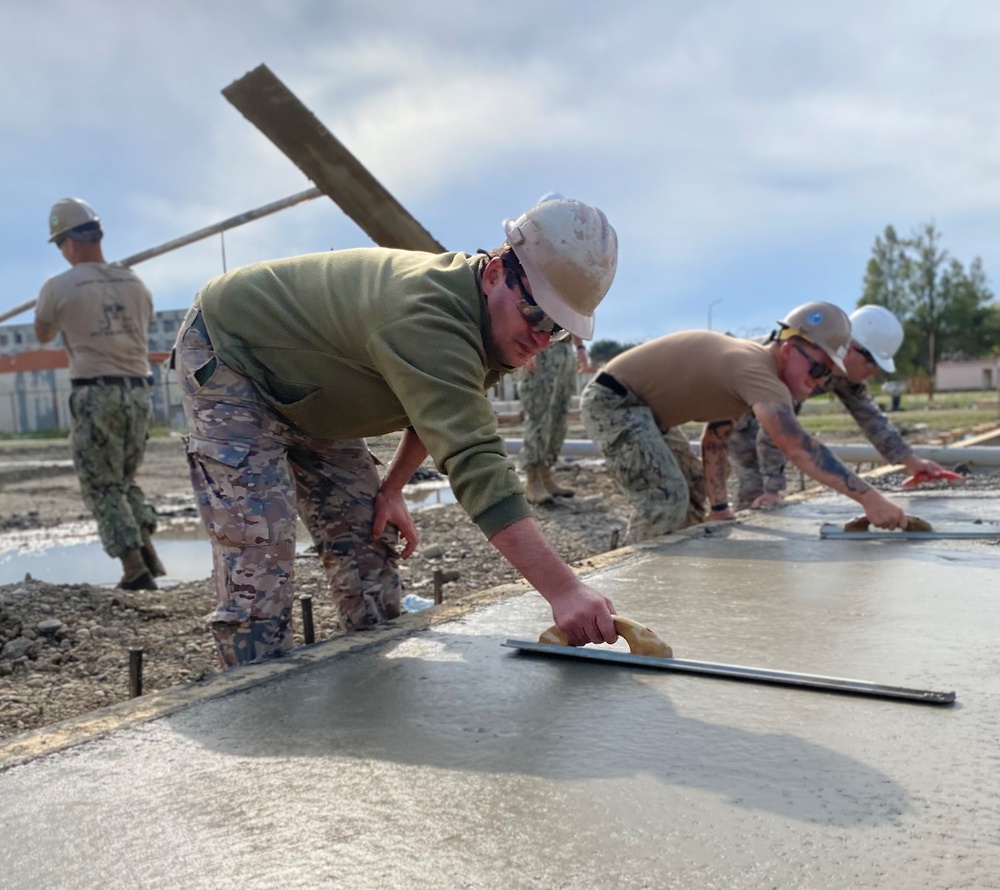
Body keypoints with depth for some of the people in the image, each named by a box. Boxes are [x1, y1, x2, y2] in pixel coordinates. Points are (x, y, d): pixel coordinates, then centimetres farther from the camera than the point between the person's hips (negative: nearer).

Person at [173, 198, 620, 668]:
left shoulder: (489, 318, -8)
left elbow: (438, 413, 10)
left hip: (305, 391, 9)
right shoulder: (425, 317, -40)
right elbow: (474, 462, -48)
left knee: (366, 538, 3)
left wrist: (392, 487, 0)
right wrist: (562, 588, -50)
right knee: (259, 550, -18)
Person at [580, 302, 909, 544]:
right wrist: (870, 498, -40)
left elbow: (714, 440, 10)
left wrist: (719, 508, 6)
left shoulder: (748, 369, 5)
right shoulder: (756, 370, -28)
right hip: (613, 400, -11)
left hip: (642, 408, 11)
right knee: (665, 498, -20)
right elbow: (798, 447, -39)